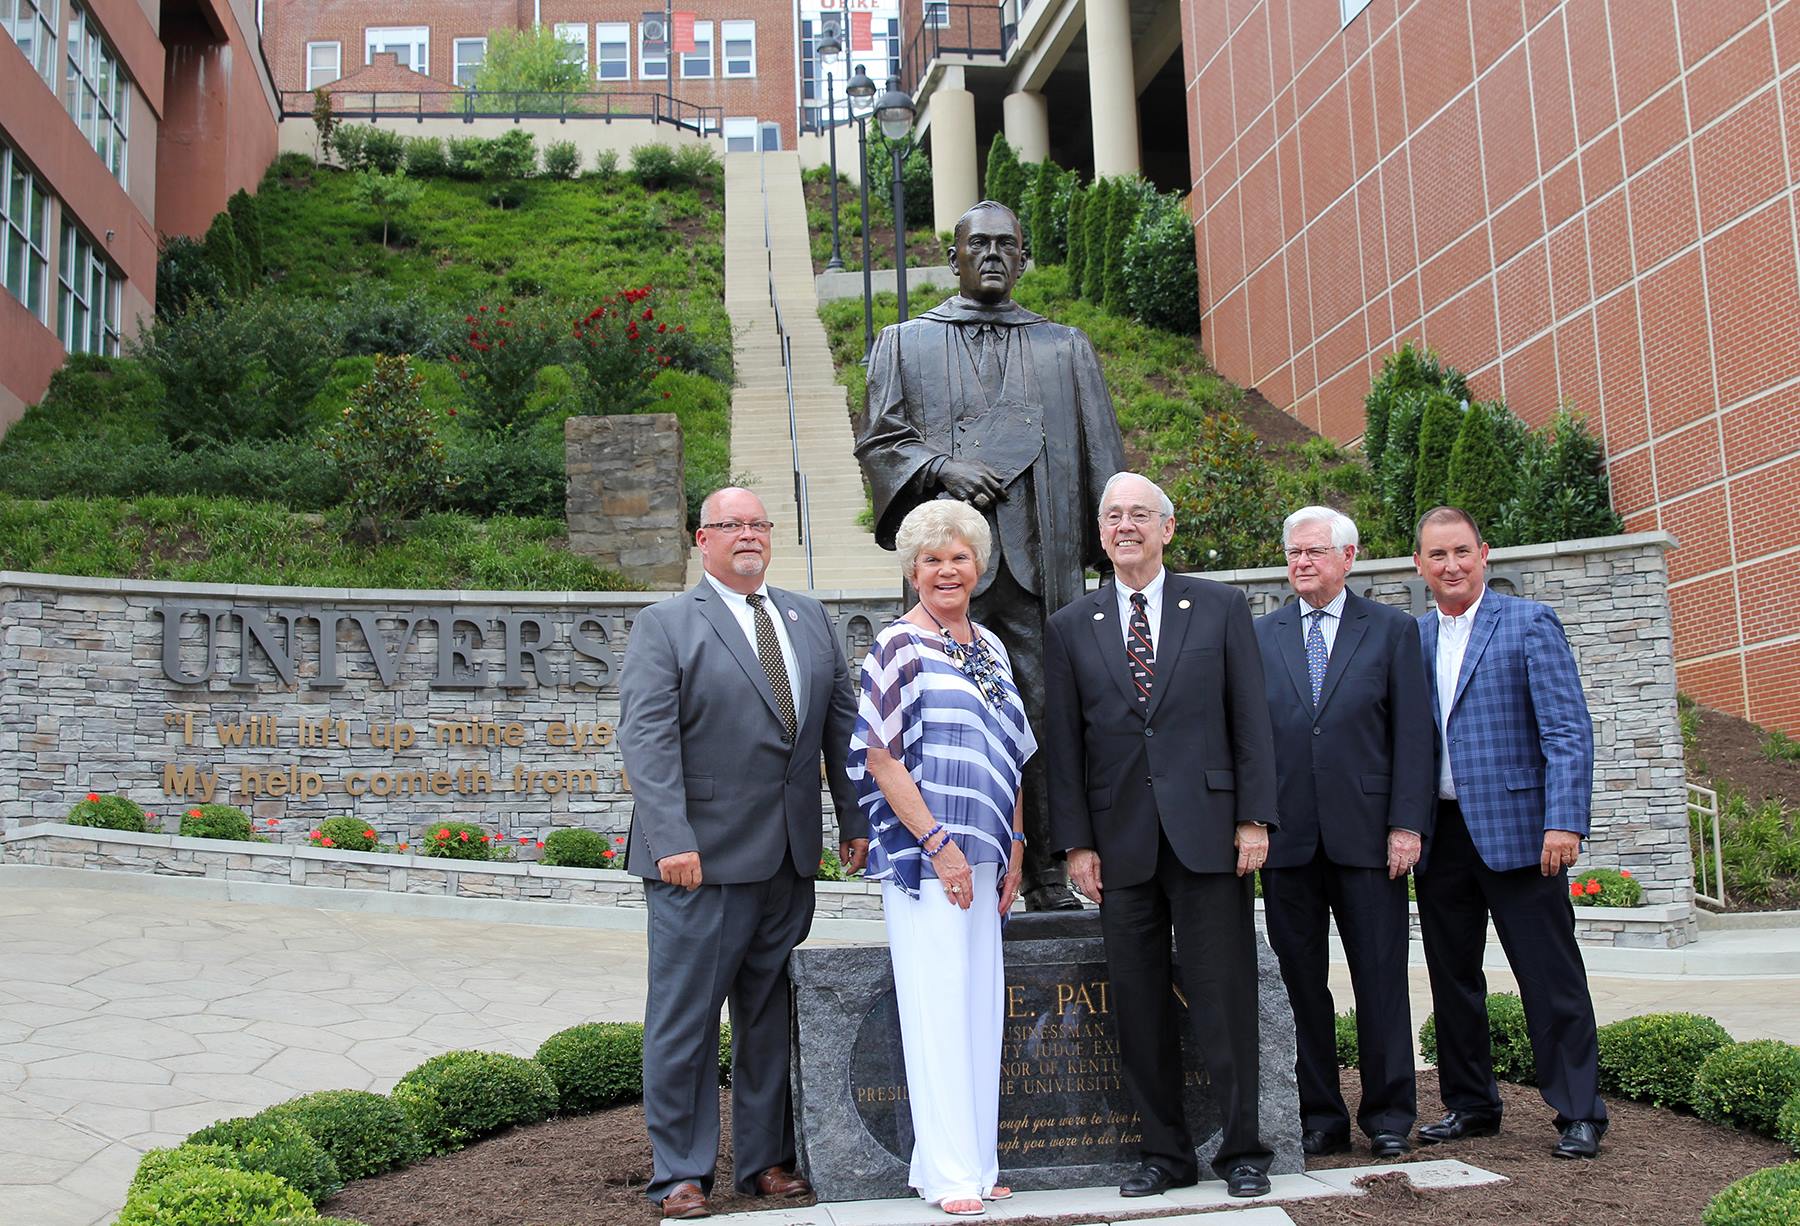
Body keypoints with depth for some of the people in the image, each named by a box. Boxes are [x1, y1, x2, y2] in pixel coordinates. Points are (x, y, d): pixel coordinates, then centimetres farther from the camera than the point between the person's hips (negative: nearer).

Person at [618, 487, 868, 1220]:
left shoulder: (809, 618, 14)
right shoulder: (664, 625, -2)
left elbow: (842, 721, 14)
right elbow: (646, 738, -11)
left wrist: (855, 819, 8)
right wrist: (671, 841, -20)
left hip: (790, 857, 5)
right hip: (703, 857, -5)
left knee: (770, 1015, 13)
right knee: (685, 1019, 2)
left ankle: (766, 1159, 24)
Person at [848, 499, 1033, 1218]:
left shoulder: (990, 647, 15)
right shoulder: (899, 646, -5)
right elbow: (881, 756, -11)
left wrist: (1014, 848, 11)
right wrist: (937, 842, -14)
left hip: (983, 856, 7)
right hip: (923, 856, -7)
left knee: (980, 1009, 9)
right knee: (938, 1006, -4)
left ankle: (975, 1161, 17)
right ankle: (949, 1173, 3)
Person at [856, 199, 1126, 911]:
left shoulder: (1065, 348, 19)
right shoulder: (905, 343, 17)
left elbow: (1102, 458, 15)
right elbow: (878, 443, 10)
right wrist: (941, 468, -9)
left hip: (1043, 558, 1)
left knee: (1049, 716, -2)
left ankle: (1050, 880, 5)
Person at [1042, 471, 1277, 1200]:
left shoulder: (1220, 608, 6)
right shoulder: (1071, 628, 9)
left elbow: (1251, 720, 3)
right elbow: (1063, 744, 6)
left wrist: (1254, 818, -4)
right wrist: (1077, 842, 0)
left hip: (1207, 832, -2)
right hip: (1121, 840, 2)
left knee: (1224, 995, 2)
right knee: (1138, 1007, 6)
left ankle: (1242, 1149, 15)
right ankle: (1164, 1152, 18)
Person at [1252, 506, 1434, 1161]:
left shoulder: (1393, 630, 6)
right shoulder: (1259, 635, 11)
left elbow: (1413, 733, 1)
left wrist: (1407, 824, -7)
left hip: (1366, 835, -2)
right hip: (1286, 837, 2)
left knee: (1381, 978, 3)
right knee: (1301, 979, 6)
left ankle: (1388, 1114, 15)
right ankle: (1320, 1114, 16)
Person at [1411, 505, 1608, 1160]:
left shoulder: (1529, 623, -2)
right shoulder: (1411, 637, 13)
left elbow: (1569, 731, -9)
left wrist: (1564, 822, -18)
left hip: (1514, 828, -5)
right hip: (1440, 834, 5)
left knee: (1551, 978, 0)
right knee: (1452, 977, 11)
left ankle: (1579, 1113, 9)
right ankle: (1470, 1105, 24)